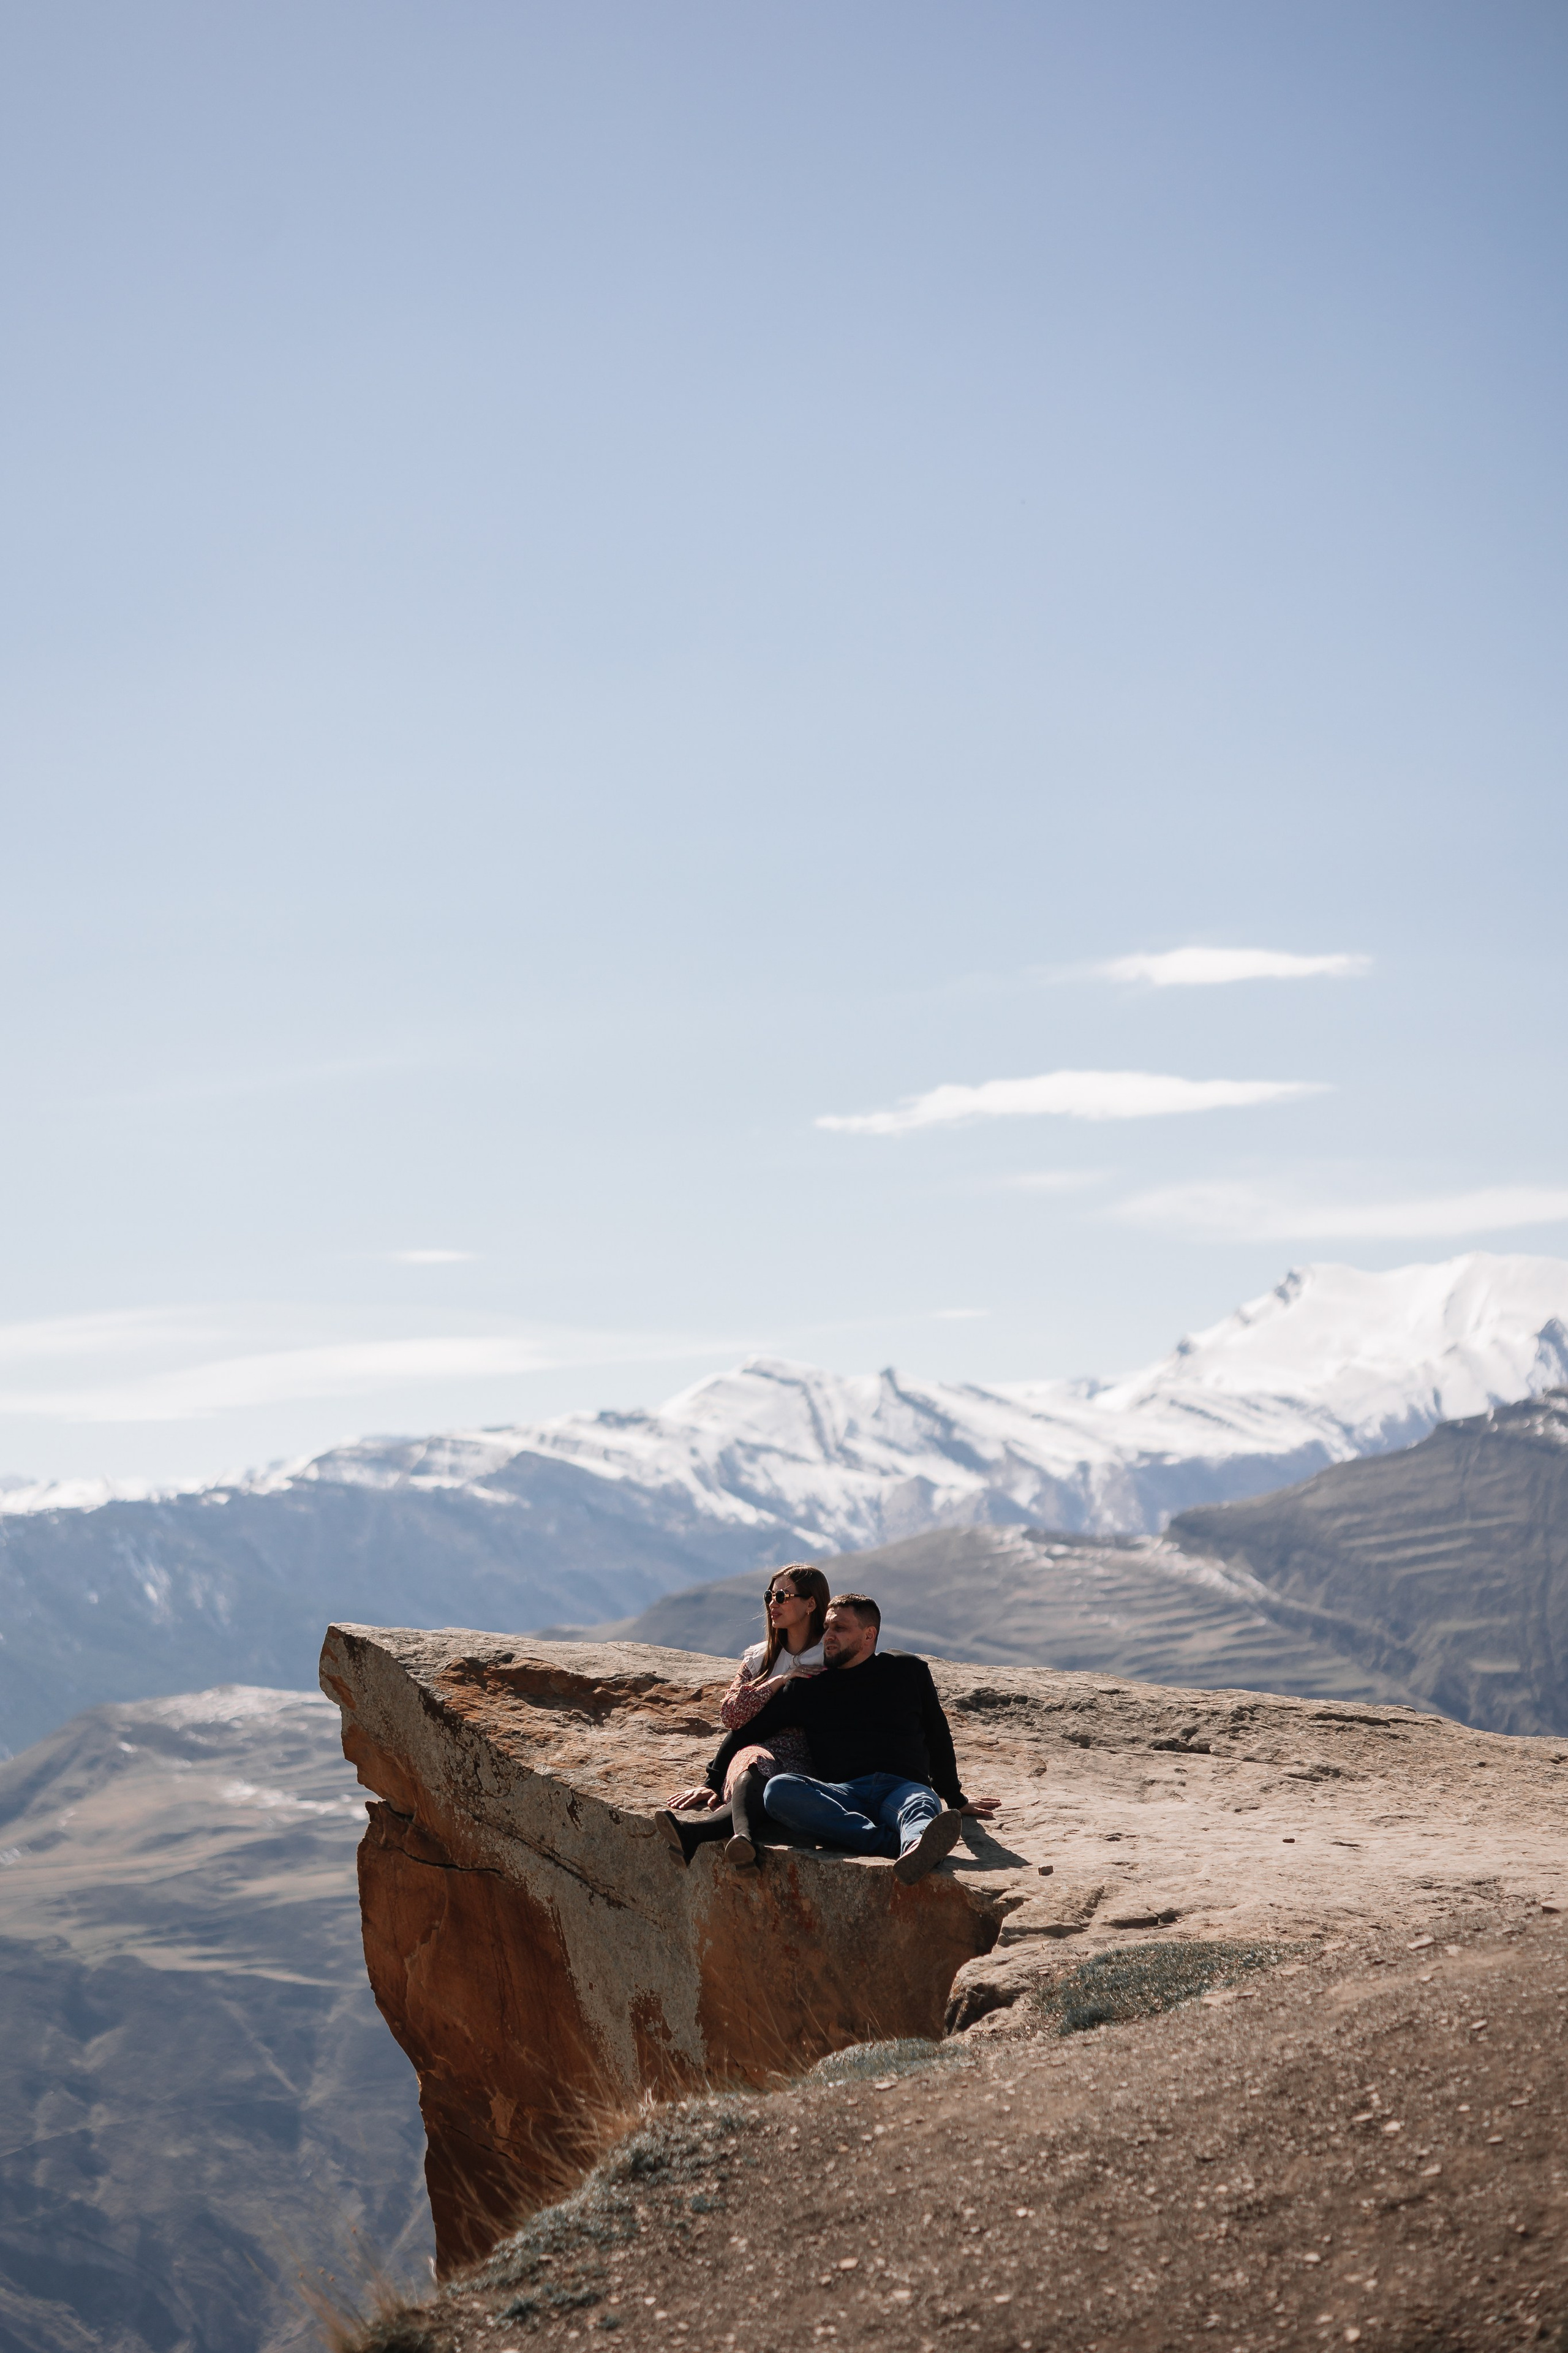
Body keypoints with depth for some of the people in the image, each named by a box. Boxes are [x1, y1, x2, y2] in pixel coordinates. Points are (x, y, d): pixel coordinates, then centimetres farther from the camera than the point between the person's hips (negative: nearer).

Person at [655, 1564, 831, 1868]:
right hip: (761, 1748, 3)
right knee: (753, 1763, -38)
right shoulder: (759, 1659, 24)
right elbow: (730, 1715, 9)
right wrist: (780, 1681, -3)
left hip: (805, 1761, -3)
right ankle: (745, 1837, -70)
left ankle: (692, 1830, -68)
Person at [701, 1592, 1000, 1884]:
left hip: (905, 1787, -1)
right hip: (844, 1794, 1)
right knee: (778, 1790, -32)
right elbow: (749, 1731, 29)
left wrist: (955, 1800, 32)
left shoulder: (908, 1670, 19)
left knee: (921, 1808, -40)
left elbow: (937, 1737, 28)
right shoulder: (808, 1686, 22)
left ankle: (915, 1853, -78)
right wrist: (713, 1785, 23)